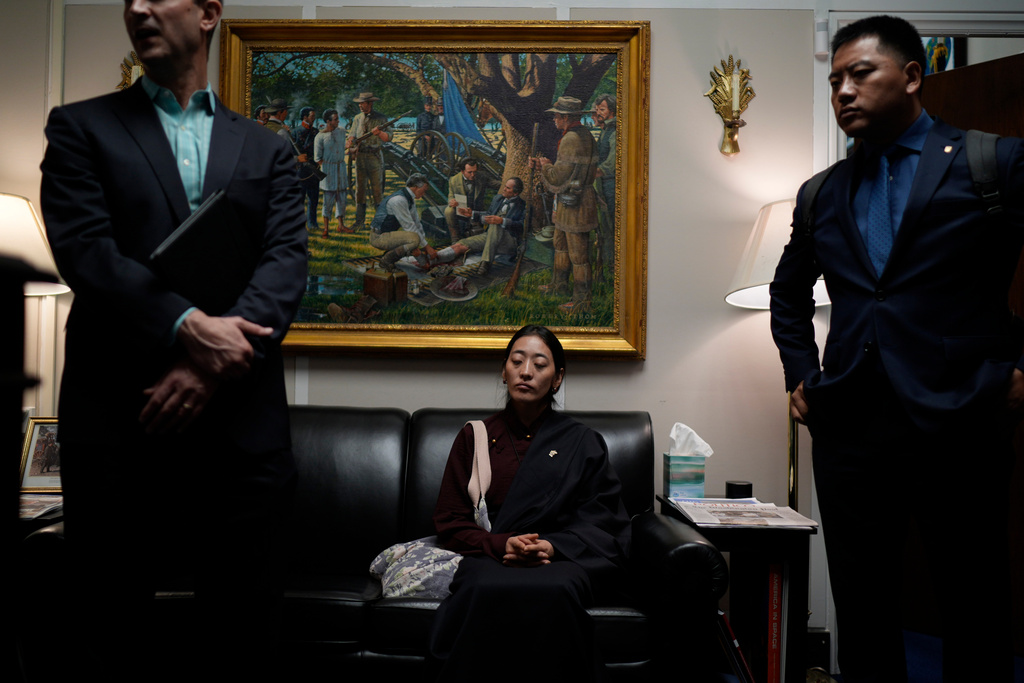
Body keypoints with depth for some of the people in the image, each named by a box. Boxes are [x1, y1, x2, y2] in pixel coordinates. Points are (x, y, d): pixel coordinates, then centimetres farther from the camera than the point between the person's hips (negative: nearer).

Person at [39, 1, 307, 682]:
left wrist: (216, 362, -14)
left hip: (243, 414, 1)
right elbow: (83, 248, -3)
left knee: (245, 627, 8)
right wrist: (188, 324, -17)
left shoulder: (267, 149, 15)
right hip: (116, 413, 0)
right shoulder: (80, 127, 12)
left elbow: (288, 261, 1)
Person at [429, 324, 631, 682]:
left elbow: (604, 521, 9)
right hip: (488, 560, 1)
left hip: (562, 560, 0)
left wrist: (554, 546, -12)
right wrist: (499, 545, -9)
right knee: (486, 589, -38)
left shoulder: (582, 443, 17)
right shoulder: (474, 437, 19)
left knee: (556, 591, -39)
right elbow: (449, 522, 12)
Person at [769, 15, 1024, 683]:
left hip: (958, 422, -3)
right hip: (849, 428, 4)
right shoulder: (822, 195, 14)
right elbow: (788, 292, 27)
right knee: (862, 611, 11)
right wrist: (800, 374, 16)